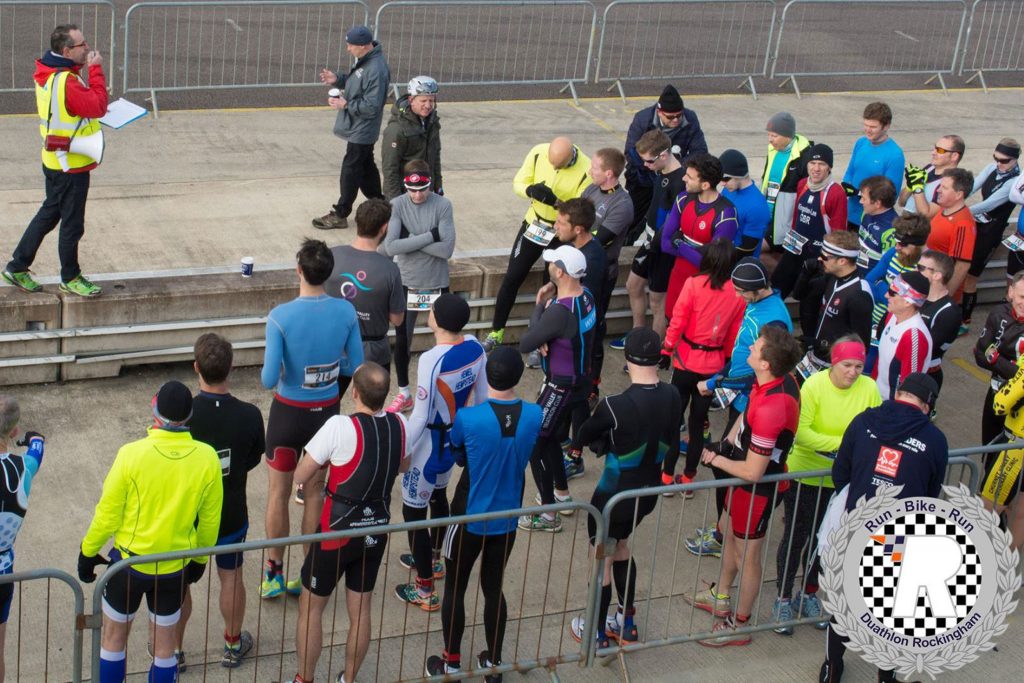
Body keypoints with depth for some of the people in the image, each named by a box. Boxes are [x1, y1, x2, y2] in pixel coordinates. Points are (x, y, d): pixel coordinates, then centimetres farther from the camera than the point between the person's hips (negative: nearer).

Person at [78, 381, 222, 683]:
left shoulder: (132, 454, -21)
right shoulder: (207, 458, -14)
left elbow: (108, 513, -12)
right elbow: (210, 520, -2)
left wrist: (88, 552, 5)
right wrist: (200, 560, 15)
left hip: (129, 561, -2)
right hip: (176, 568, 2)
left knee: (114, 638, 18)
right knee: (165, 645, 17)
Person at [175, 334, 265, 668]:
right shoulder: (249, 415, -20)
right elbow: (253, 461, -4)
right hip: (231, 515, 1)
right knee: (231, 577, 22)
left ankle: (173, 650, 34)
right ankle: (233, 645, 39)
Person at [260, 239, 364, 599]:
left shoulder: (281, 316, -22)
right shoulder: (346, 312, -12)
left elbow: (269, 379, -21)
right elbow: (355, 368, -2)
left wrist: (268, 374, 2)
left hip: (289, 411, -3)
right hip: (327, 411, 3)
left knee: (278, 494, 14)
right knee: (316, 495, 15)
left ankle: (274, 574, 23)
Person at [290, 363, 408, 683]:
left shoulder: (340, 427, -24)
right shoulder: (400, 424, -8)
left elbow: (301, 476, -15)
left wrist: (317, 475, 5)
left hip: (339, 531, -5)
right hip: (377, 528, 5)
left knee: (311, 608, 13)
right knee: (361, 611, 17)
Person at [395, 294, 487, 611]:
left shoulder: (431, 360, -31)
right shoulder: (475, 347, -10)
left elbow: (420, 417, -25)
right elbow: (482, 397, 4)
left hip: (430, 442, -8)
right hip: (457, 437, 8)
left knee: (413, 510, 6)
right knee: (438, 495, 30)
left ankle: (425, 591, 14)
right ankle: (433, 559, 52)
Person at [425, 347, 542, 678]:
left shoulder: (466, 418, -25)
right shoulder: (534, 415, -14)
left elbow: (457, 456, -4)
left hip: (470, 519, -3)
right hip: (507, 521, 3)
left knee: (455, 589, 15)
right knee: (494, 588, 20)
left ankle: (451, 664, 28)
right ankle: (494, 662, 33)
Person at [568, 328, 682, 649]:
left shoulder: (615, 406, -29)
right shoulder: (671, 397, -11)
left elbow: (584, 436, -11)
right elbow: (671, 444, 3)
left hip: (614, 495, -6)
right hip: (649, 491, 6)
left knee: (601, 559, 14)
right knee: (620, 546, 28)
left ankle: (597, 634, 29)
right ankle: (627, 624, 38)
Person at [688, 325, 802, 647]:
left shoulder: (771, 409, -39)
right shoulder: (781, 379, -11)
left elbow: (752, 472, -30)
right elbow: (748, 412, 11)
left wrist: (717, 460, -15)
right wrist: (728, 441, 0)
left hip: (759, 488, -9)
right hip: (751, 478, 10)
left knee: (747, 554, 10)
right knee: (727, 530, 28)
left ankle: (738, 625, 31)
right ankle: (720, 598, 50)